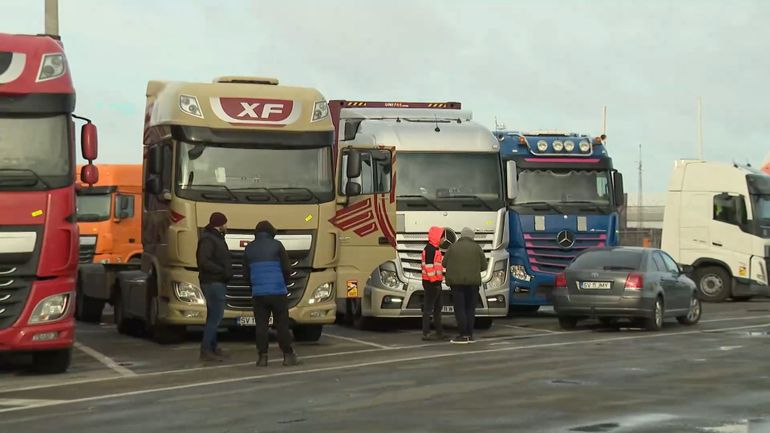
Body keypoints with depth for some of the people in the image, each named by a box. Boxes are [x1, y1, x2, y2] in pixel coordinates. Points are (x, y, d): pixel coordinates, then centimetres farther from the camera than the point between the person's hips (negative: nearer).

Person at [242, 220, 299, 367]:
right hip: (277, 291, -2)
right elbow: (287, 269, -1)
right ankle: (288, 355, 4)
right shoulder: (276, 245, 0)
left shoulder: (249, 248, 9)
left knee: (261, 326, 4)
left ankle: (262, 356, -1)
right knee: (282, 325, 3)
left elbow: (246, 273, 11)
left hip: (258, 293, 2)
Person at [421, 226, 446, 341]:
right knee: (428, 308, -9)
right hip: (431, 283, -11)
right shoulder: (429, 249, -15)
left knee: (438, 307, 16)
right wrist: (434, 281, -22)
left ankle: (439, 332, 25)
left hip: (436, 282, 11)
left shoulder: (435, 249, 17)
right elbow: (428, 266, -22)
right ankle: (426, 333, -8)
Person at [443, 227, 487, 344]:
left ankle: (463, 335, -8)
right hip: (472, 281, 1)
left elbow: (445, 263, 5)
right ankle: (470, 335, 6)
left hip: (456, 281, -1)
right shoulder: (476, 248, 4)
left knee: (459, 308, -2)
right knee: (470, 308, 8)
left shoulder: (453, 247, 3)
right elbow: (483, 265, 5)